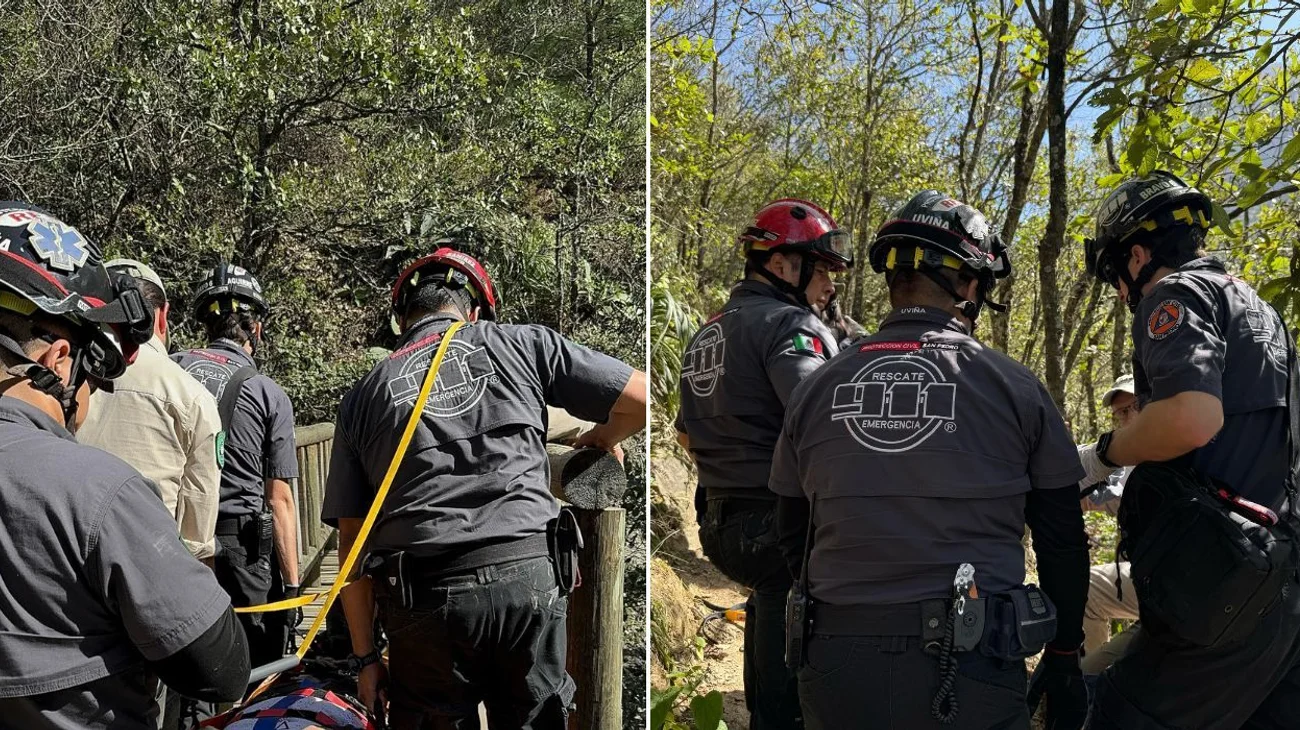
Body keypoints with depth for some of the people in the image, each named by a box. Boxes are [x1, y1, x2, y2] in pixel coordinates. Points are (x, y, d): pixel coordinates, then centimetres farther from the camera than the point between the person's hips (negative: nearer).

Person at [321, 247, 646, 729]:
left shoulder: (363, 398, 14)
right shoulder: (521, 343, 9)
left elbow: (352, 541, 11)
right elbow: (640, 398, 7)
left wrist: (366, 657, 16)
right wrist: (598, 440, 27)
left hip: (424, 597, 1)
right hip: (530, 576, -1)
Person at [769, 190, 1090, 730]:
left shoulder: (816, 389, 2)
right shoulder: (1013, 387, -4)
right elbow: (1062, 541, 3)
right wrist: (1064, 658, 15)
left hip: (836, 666, 2)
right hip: (967, 669, -2)